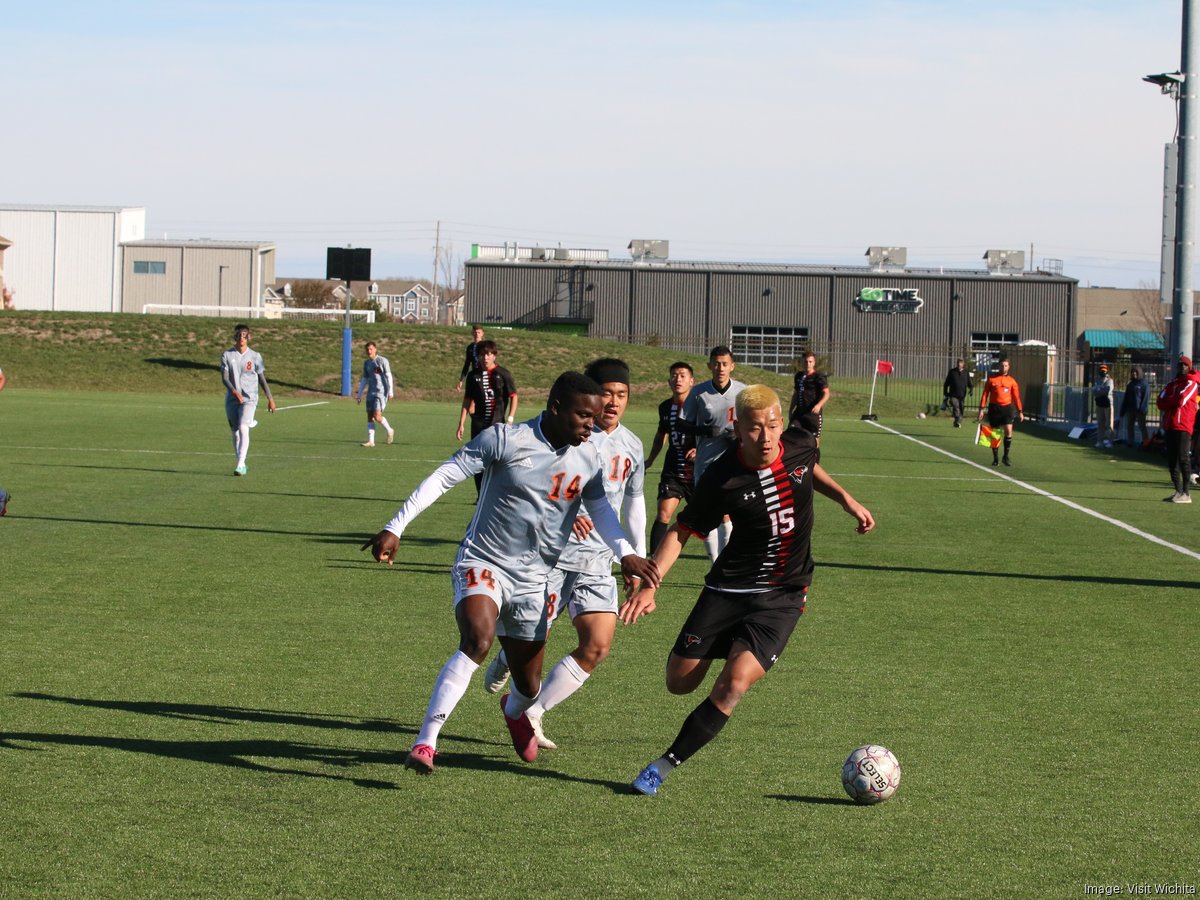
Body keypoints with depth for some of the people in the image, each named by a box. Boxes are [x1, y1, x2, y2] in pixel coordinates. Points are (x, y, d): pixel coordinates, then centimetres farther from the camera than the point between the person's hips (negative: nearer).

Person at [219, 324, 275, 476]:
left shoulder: (254, 356, 2)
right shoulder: (227, 355, 2)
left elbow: (262, 378, 9)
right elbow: (224, 377, -7)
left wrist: (270, 398, 11)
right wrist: (234, 391, -25)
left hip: (249, 399, -2)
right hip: (231, 399, 2)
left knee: (243, 428, -20)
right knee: (235, 433, 8)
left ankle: (241, 464, -25)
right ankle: (241, 463, 21)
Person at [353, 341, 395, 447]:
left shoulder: (382, 361, -4)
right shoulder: (366, 363, 14)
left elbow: (388, 376, -7)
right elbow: (364, 379, 20)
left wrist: (390, 392, -14)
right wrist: (359, 395, 17)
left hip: (381, 392, -6)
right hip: (371, 392, 6)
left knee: (377, 416, -16)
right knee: (370, 417, 2)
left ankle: (389, 430, 9)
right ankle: (371, 441, 4)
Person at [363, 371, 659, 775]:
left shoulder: (588, 460, 2)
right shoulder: (505, 440, -14)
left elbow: (600, 510, 12)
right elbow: (444, 477, -10)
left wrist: (625, 552, -8)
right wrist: (395, 528, -13)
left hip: (533, 580, 5)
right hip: (482, 563, -5)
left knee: (529, 684, 10)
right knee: (478, 639, -33)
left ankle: (514, 710, 52)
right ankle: (425, 743, -30)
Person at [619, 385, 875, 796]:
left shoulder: (801, 444, -9)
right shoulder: (722, 479, -18)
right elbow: (680, 532, -8)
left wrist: (846, 499, 10)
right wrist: (648, 585, -19)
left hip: (782, 597, 0)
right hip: (728, 588, 0)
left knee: (733, 685, -19)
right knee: (679, 683, 6)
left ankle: (665, 766, -7)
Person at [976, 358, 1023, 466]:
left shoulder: (1011, 381, 7)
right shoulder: (991, 379, 4)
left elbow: (1016, 397, 10)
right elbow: (985, 394, 4)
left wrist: (1020, 411, 8)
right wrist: (982, 409, -3)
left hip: (1007, 408, 0)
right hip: (994, 408, 0)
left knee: (1008, 431, -15)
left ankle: (1006, 456, -1)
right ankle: (995, 459, 14)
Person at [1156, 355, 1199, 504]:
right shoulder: (1171, 384, 19)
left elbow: (1181, 400, -14)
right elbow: (1161, 403, 7)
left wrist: (1168, 401, 3)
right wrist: (1175, 400, -8)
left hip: (1183, 426, -7)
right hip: (1170, 425, 7)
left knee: (1183, 458, -12)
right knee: (1172, 459, 8)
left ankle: (1186, 493, -13)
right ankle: (1178, 491, 15)